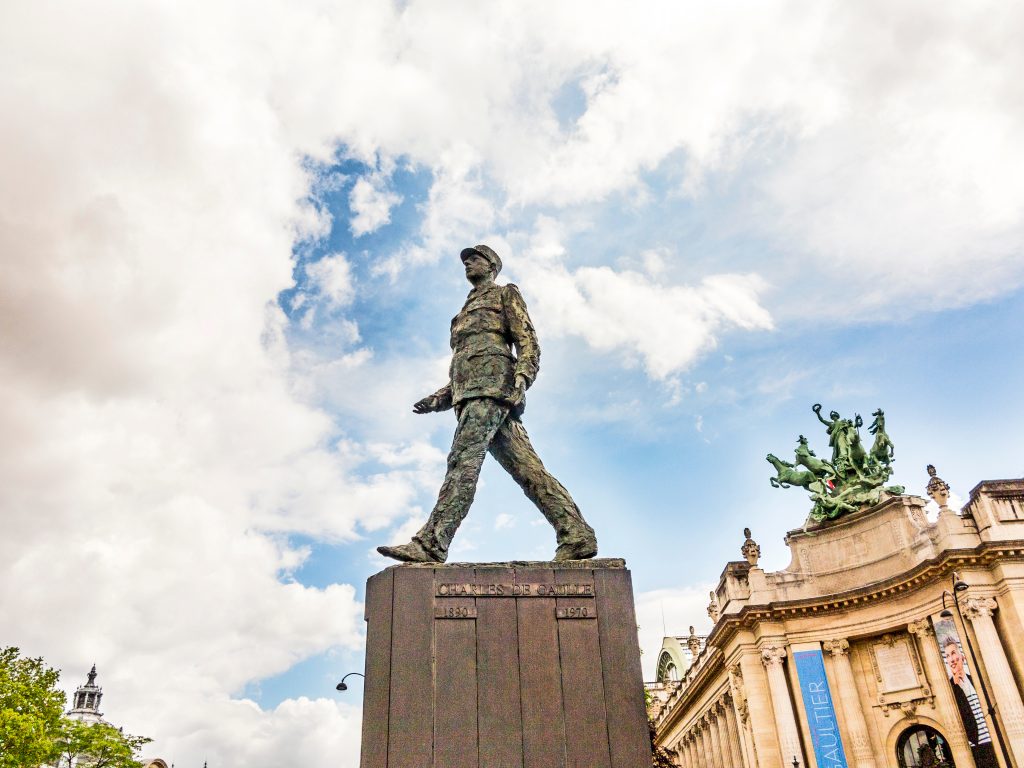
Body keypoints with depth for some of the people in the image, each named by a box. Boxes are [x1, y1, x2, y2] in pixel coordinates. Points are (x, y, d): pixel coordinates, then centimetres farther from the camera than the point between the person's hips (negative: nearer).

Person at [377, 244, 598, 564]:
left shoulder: (505, 294, 15)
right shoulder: (466, 312, 36)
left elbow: (528, 340, 0)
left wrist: (521, 377, -19)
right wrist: (439, 398, 18)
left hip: (492, 384, -8)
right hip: (469, 393, 8)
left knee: (463, 458, -21)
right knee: (526, 468, -3)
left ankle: (431, 543, -32)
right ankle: (577, 535, -7)